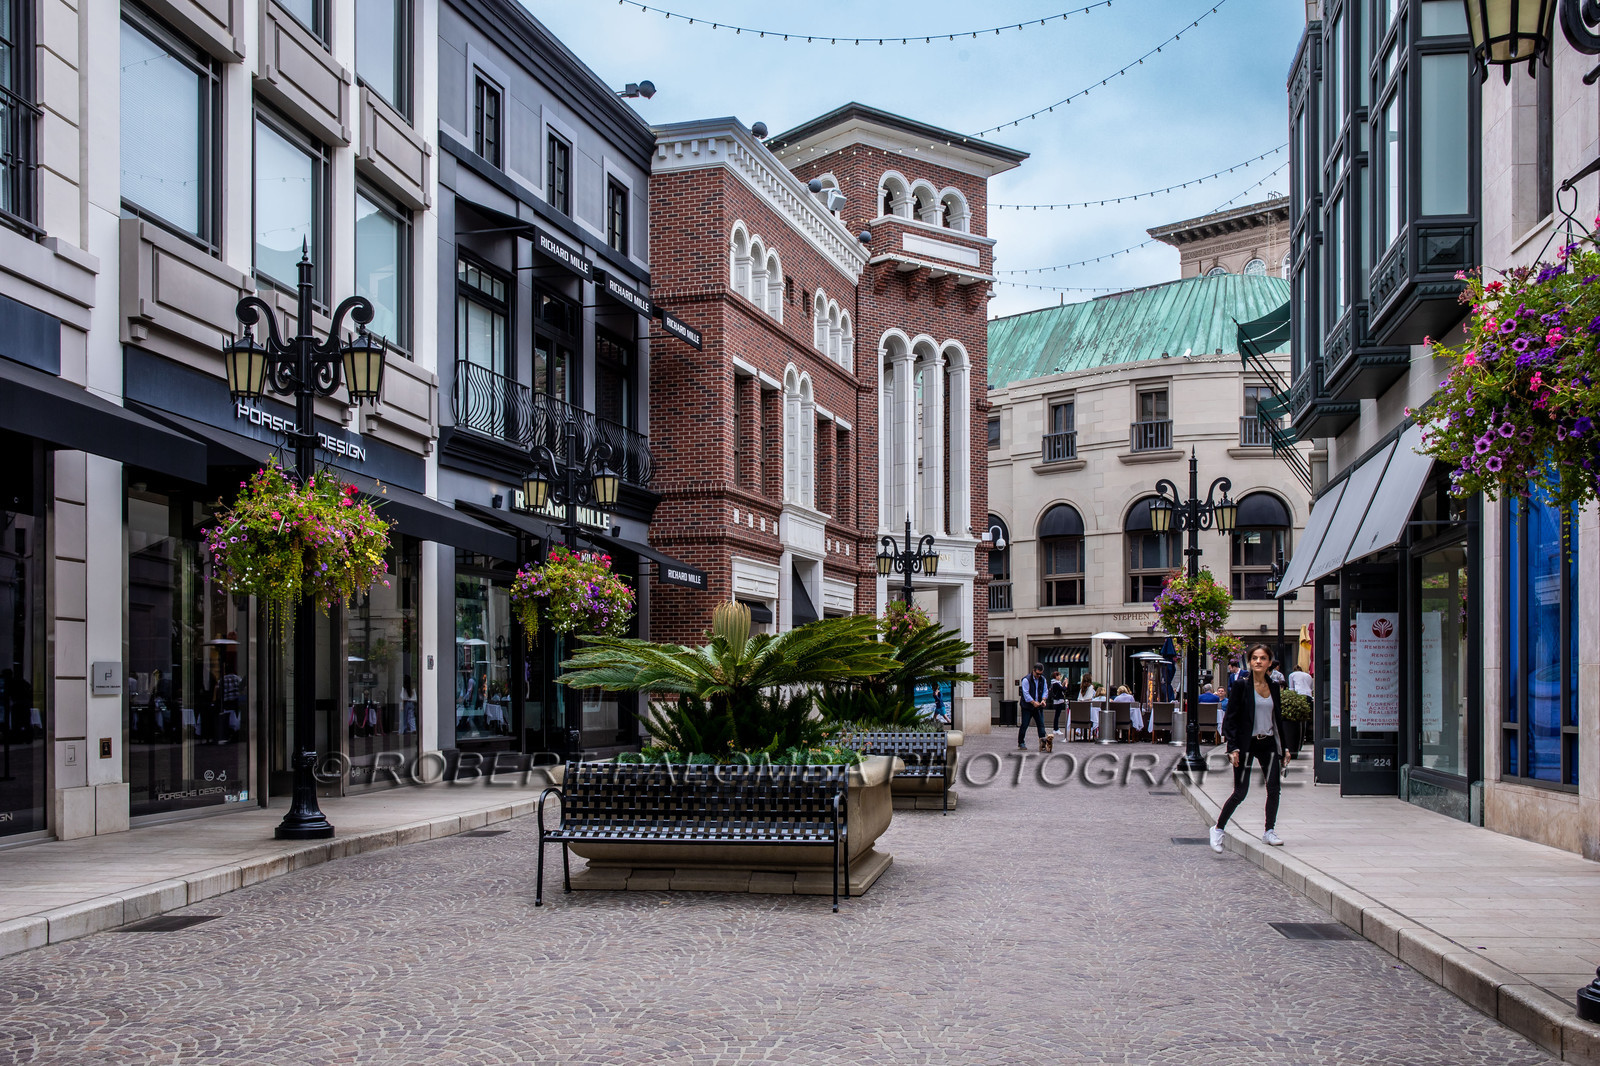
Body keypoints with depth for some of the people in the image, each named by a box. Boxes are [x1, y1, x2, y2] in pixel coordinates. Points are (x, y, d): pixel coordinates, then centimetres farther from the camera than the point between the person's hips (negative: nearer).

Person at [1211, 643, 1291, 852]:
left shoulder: (1274, 687, 9)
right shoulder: (1241, 685, -6)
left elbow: (1278, 718, 17)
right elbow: (1230, 717, -8)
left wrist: (1284, 747, 15)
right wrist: (1232, 747, -15)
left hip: (1269, 743, 5)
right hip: (1247, 743, -5)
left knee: (1274, 788, -3)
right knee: (1240, 792, -5)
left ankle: (1269, 831, 13)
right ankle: (1218, 829, 10)